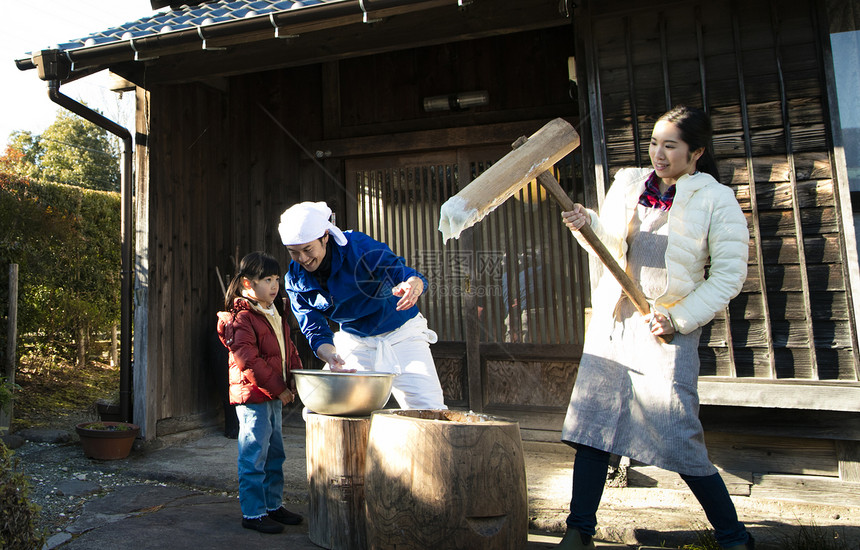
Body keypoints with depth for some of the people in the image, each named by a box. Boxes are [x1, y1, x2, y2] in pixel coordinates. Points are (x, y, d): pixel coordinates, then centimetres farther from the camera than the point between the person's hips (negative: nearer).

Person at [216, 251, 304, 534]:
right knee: (254, 456, -1)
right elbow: (248, 362, -21)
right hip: (252, 397, -9)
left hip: (275, 396, 9)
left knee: (274, 454, 17)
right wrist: (278, 388, -19)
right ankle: (253, 513, 11)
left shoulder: (276, 314, 13)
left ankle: (273, 505, 29)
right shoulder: (241, 318, -14)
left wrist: (295, 381, 4)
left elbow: (289, 350, 18)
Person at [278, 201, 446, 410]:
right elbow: (315, 330, -10)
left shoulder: (357, 246, -22)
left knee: (431, 415, -10)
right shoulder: (295, 280, -9)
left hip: (400, 334, -3)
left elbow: (399, 270, -29)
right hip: (354, 341, 4)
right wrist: (330, 356, -32)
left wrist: (412, 285, -54)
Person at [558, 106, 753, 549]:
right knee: (591, 425, 4)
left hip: (666, 331, -4)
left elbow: (729, 275, -3)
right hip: (611, 321, 5)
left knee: (678, 439, -4)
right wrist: (587, 224, -17)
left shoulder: (717, 200, -2)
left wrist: (679, 318, -13)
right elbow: (610, 243, 4)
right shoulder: (628, 182, 11)